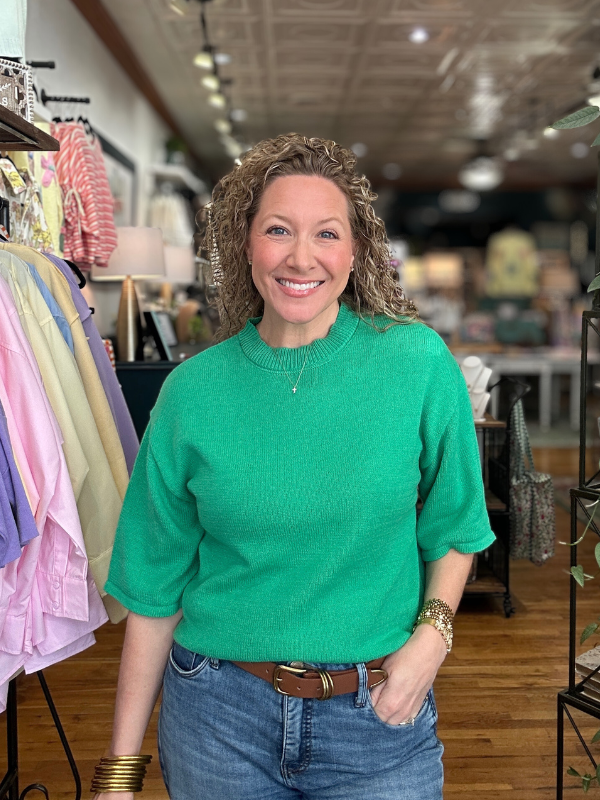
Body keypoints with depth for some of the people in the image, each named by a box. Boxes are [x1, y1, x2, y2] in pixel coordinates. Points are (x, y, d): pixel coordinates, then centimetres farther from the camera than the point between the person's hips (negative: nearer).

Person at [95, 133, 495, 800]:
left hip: (378, 719, 0)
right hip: (218, 710, 1)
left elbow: (452, 526, 5)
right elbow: (155, 588, -1)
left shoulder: (418, 363, -9)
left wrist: (432, 633, -12)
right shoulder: (193, 392, -7)